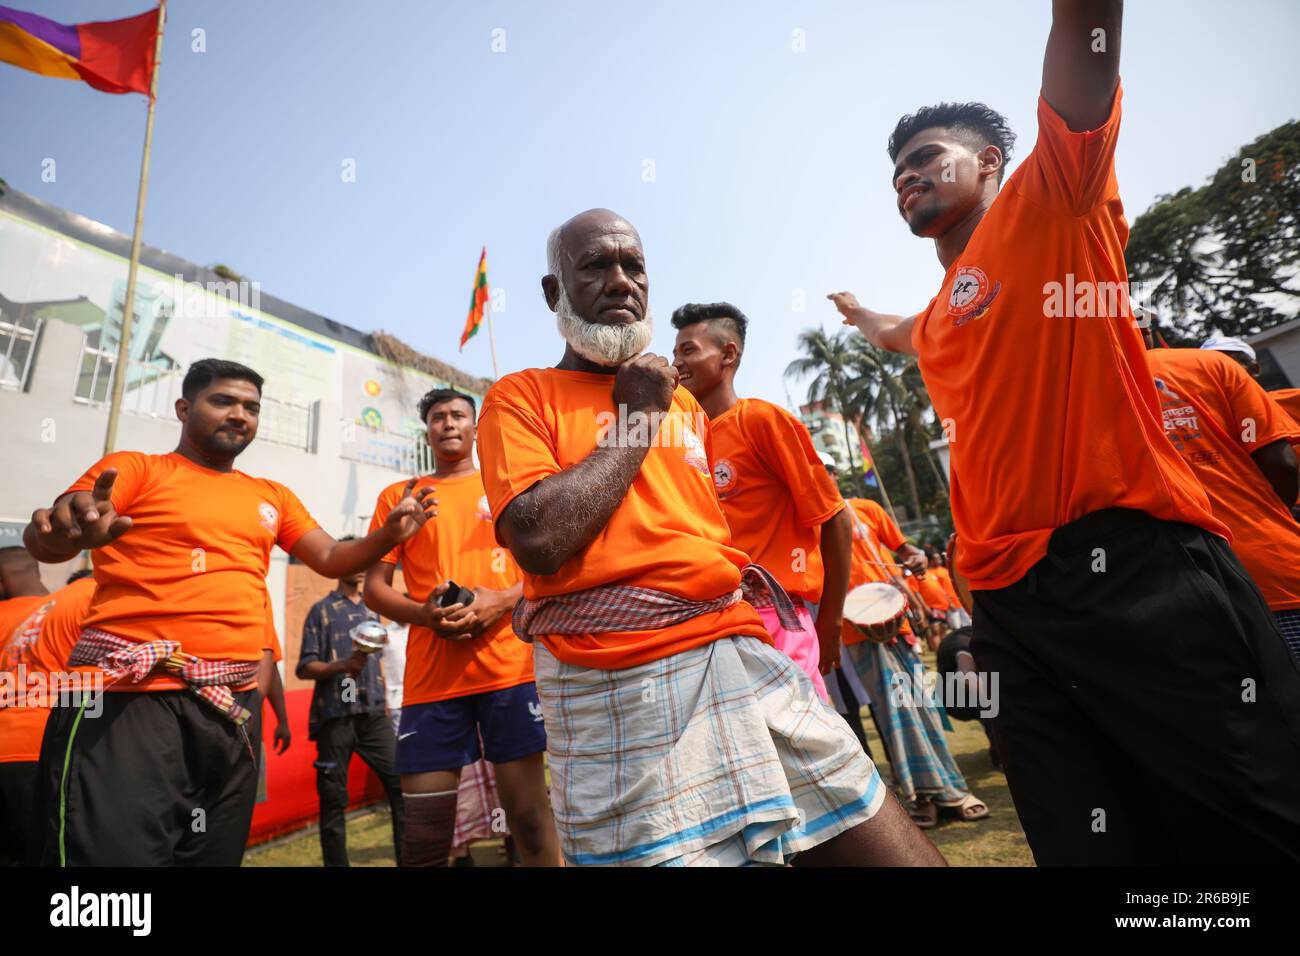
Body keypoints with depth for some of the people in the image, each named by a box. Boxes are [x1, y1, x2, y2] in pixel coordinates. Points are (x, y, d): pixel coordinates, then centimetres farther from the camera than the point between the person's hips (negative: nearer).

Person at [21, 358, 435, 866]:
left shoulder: (273, 496, 15)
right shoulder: (134, 468, 2)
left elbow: (332, 559, 12)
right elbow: (43, 538, -11)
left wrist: (388, 536, -7)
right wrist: (67, 527, -36)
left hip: (233, 706, 6)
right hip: (128, 699, -5)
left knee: (216, 855, 15)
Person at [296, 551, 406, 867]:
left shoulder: (372, 610, 15)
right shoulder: (322, 610, 0)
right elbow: (305, 668, -5)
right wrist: (344, 666, -22)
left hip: (373, 714, 4)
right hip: (335, 716, -4)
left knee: (401, 783, -2)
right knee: (334, 799, 5)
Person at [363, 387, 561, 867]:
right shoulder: (398, 496, 14)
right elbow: (374, 586, 10)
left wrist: (502, 600, -11)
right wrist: (424, 614, -9)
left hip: (509, 666, -1)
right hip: (431, 676, 1)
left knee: (528, 810, 1)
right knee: (425, 827, 4)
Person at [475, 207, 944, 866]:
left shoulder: (683, 402, 18)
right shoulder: (521, 398, 1)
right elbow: (539, 540, -17)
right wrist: (635, 421, -6)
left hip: (749, 658, 6)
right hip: (620, 688, -5)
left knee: (889, 846, 6)